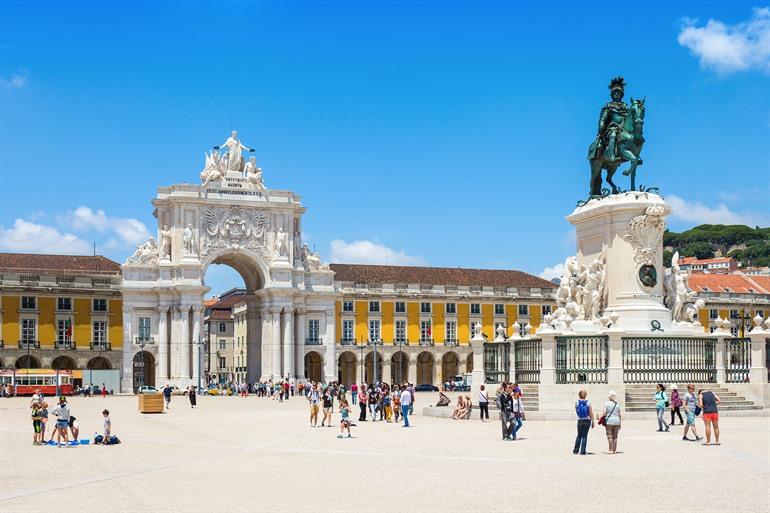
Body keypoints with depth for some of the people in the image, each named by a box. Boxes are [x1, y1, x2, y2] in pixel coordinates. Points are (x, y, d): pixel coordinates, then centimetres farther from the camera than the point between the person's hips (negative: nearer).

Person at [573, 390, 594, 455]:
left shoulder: (577, 402, -3)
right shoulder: (588, 403, -5)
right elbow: (591, 413, -5)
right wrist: (592, 422, 2)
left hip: (580, 421, 1)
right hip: (587, 420, -1)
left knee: (579, 435, 14)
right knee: (584, 436, 4)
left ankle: (576, 450, 15)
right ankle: (582, 451, 2)